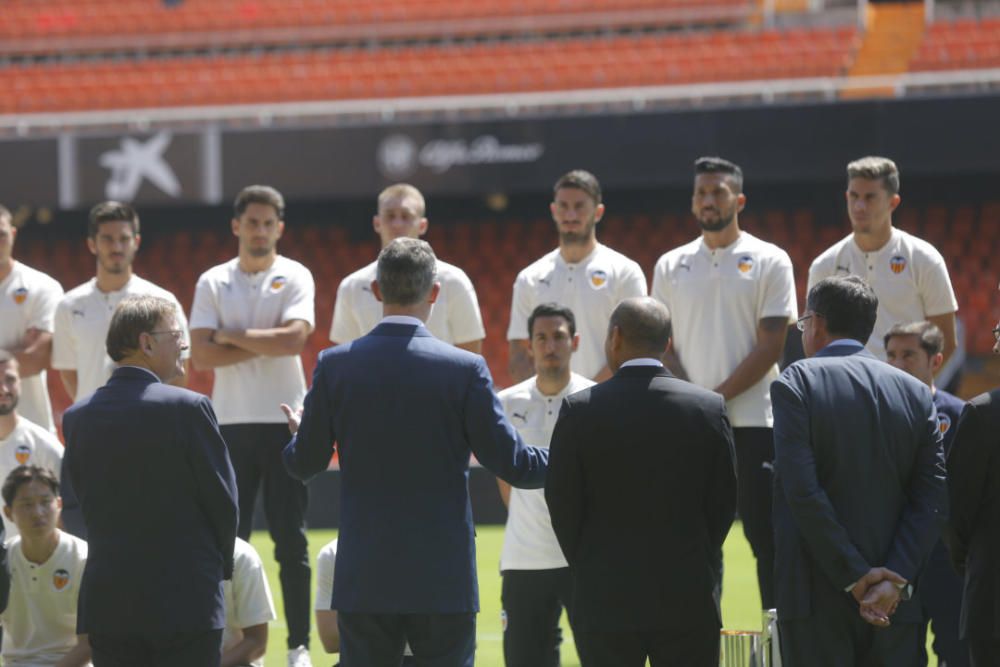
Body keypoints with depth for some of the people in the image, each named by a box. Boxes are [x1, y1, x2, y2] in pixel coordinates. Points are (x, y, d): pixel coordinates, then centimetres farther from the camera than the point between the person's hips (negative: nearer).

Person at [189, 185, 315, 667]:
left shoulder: (295, 278, 1)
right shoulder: (213, 283, 6)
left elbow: (293, 338, -15)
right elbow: (201, 356, -4)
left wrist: (233, 336, -8)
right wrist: (264, 346, -11)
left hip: (285, 420, -2)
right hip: (232, 422, 2)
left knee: (291, 538, 0)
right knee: (230, 537, 2)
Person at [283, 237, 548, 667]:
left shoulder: (335, 365, -3)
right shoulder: (465, 369, -9)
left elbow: (304, 464, 5)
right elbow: (510, 463, -6)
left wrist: (299, 433, 28)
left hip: (364, 579, 2)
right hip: (444, 581, -2)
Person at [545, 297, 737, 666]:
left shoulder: (580, 410, -5)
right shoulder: (709, 407, -1)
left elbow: (562, 504, -1)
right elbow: (723, 501, 3)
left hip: (604, 601, -1)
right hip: (688, 601, 1)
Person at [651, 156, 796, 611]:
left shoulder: (769, 262, 1)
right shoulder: (671, 266, 12)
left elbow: (771, 345, -5)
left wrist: (717, 398, -12)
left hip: (753, 422, -3)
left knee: (766, 535, -3)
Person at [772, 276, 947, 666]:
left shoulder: (796, 383, -3)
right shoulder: (915, 393, 9)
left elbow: (802, 491, -13)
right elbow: (931, 500, 0)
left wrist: (855, 577, -10)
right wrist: (894, 579, -7)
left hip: (817, 600, -4)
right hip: (895, 604, 4)